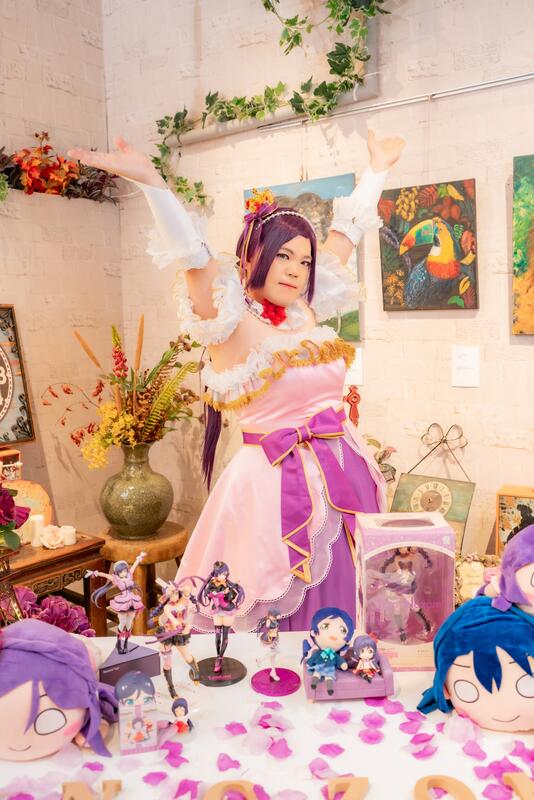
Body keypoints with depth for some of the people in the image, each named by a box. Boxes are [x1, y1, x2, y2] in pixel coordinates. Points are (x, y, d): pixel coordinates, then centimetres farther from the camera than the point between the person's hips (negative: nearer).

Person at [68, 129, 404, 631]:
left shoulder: (305, 313, 8)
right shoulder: (232, 323, -9)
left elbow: (345, 235, 17)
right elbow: (192, 257, -25)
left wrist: (376, 169, 27)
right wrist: (150, 181, -36)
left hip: (345, 476, 7)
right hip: (276, 485, -7)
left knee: (341, 611, 18)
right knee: (274, 619, 7)